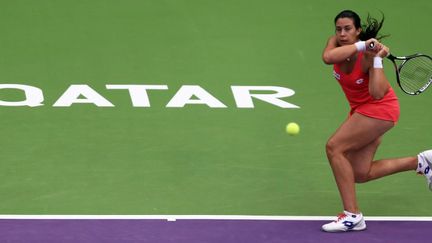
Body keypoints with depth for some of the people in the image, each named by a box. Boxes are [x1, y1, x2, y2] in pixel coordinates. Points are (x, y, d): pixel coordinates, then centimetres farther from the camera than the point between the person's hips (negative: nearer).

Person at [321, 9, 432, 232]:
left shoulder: (368, 56, -24)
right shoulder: (335, 43, -7)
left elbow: (377, 94, -34)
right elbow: (327, 57, -32)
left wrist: (377, 59, -35)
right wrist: (360, 46, -34)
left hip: (380, 109, -8)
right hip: (362, 110, 8)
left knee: (334, 147, -18)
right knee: (361, 174, 7)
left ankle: (352, 216, -15)